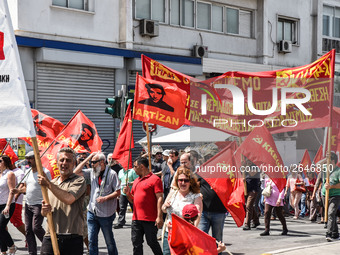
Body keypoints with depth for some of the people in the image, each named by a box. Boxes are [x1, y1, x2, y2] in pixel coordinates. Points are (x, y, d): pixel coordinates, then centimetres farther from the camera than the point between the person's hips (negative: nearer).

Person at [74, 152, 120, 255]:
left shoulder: (111, 174, -8)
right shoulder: (92, 172, 6)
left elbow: (118, 192, -7)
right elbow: (76, 172, 2)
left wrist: (105, 198, -21)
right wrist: (87, 159, -3)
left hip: (106, 214, -4)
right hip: (92, 212, 5)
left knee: (109, 241, 8)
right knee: (92, 240, 5)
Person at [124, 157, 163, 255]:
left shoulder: (155, 179, -6)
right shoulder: (136, 181, 18)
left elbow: (159, 198, -12)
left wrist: (159, 217, -19)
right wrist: (128, 194, 3)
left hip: (150, 219, -7)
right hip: (136, 218, 7)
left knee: (152, 242, -1)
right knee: (136, 243, 7)